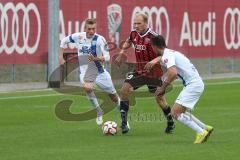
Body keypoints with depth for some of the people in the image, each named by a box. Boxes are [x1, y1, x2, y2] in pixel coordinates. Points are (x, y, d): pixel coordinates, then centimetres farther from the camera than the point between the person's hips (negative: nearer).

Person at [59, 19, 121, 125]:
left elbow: (107, 57, -17)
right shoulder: (78, 37, -7)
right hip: (84, 71, 0)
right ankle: (99, 112, -13)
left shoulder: (99, 39, -16)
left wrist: (96, 59, -35)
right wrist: (61, 57, 7)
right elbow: (64, 41, 11)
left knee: (112, 94, 9)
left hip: (99, 71, 0)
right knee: (87, 88, -32)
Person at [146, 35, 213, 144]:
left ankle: (201, 133, -11)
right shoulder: (170, 53, 17)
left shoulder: (167, 56, -14)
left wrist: (163, 88, -19)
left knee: (175, 112, -12)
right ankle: (205, 128, 20)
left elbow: (173, 73, -29)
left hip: (193, 85, -10)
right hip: (196, 83, 10)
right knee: (180, 111, 20)